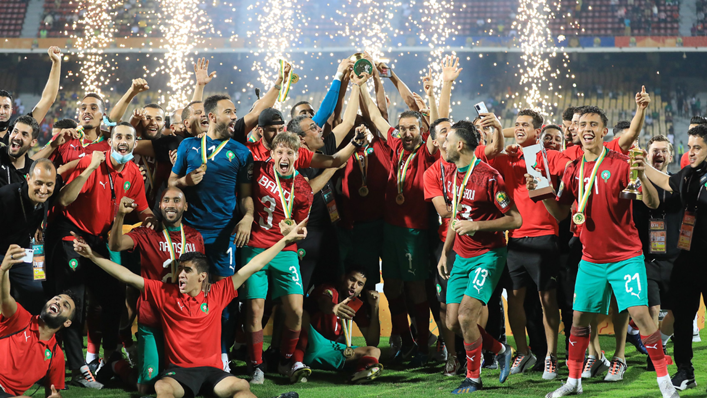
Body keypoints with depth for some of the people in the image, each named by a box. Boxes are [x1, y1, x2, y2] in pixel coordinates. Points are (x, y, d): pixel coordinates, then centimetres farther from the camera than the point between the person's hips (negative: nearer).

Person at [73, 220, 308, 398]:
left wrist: (285, 240, 10)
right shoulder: (164, 293, 7)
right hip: (179, 369, -1)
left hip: (212, 369, 1)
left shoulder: (217, 293, 8)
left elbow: (252, 266, 9)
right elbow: (127, 277, 3)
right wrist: (92, 256, -4)